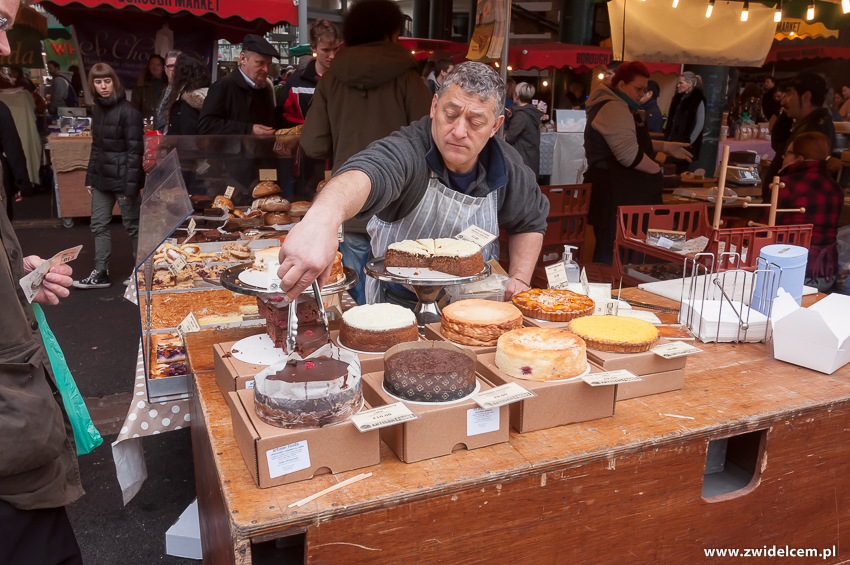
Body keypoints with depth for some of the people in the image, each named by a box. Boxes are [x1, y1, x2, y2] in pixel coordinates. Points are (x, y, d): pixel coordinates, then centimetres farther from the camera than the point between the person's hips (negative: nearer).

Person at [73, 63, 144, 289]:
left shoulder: (128, 112, -12)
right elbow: (96, 147, 16)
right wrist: (90, 177, 13)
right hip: (102, 178, 8)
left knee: (133, 227, 3)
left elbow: (135, 150, -16)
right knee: (99, 225, 11)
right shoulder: (98, 110, 11)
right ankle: (101, 273, 21)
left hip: (122, 179, -8)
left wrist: (131, 184, -19)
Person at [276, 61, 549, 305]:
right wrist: (324, 216, -69)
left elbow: (531, 222, 15)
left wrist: (519, 281, 1)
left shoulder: (507, 167, -5)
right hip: (395, 309, -3)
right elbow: (364, 173, -47)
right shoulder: (407, 150, -23)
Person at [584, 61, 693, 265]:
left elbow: (631, 142, 34)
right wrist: (656, 169, -7)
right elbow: (629, 154, -23)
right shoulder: (614, 109, -14)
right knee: (612, 254, -8)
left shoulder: (620, 108, 22)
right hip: (615, 196, -11)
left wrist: (665, 147, 21)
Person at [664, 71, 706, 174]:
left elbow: (700, 124, -10)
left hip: (685, 144, -6)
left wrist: (689, 142, -11)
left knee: (681, 172, -4)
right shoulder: (678, 98, 14)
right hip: (673, 141, 7)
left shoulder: (698, 100, -7)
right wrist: (667, 137, 10)